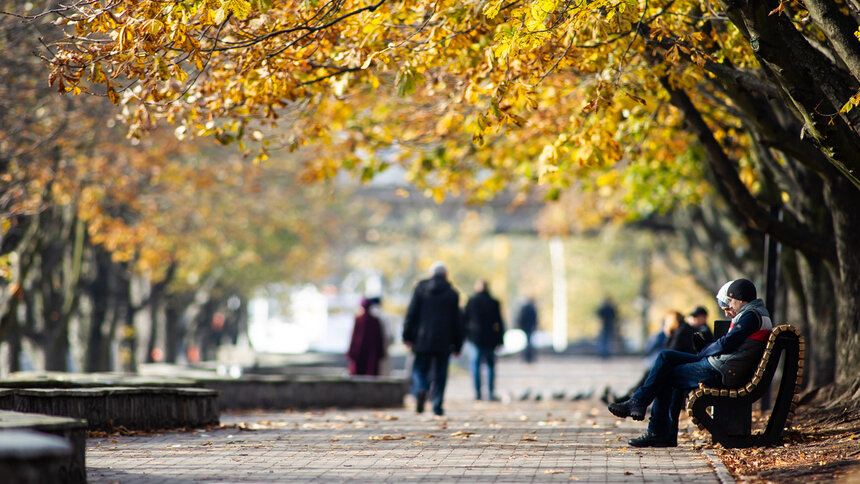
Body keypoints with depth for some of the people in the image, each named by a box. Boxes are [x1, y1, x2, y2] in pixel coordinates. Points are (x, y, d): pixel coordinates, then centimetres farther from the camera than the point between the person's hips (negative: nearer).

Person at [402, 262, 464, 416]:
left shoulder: (421, 288, 2)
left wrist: (407, 335, 2)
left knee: (420, 369, 7)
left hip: (422, 340, 0)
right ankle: (437, 406, 1)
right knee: (439, 374, 5)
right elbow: (456, 321, 6)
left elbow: (411, 313, -1)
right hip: (443, 342, 0)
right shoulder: (452, 293, 4)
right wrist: (457, 345, 11)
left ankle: (420, 390, -22)